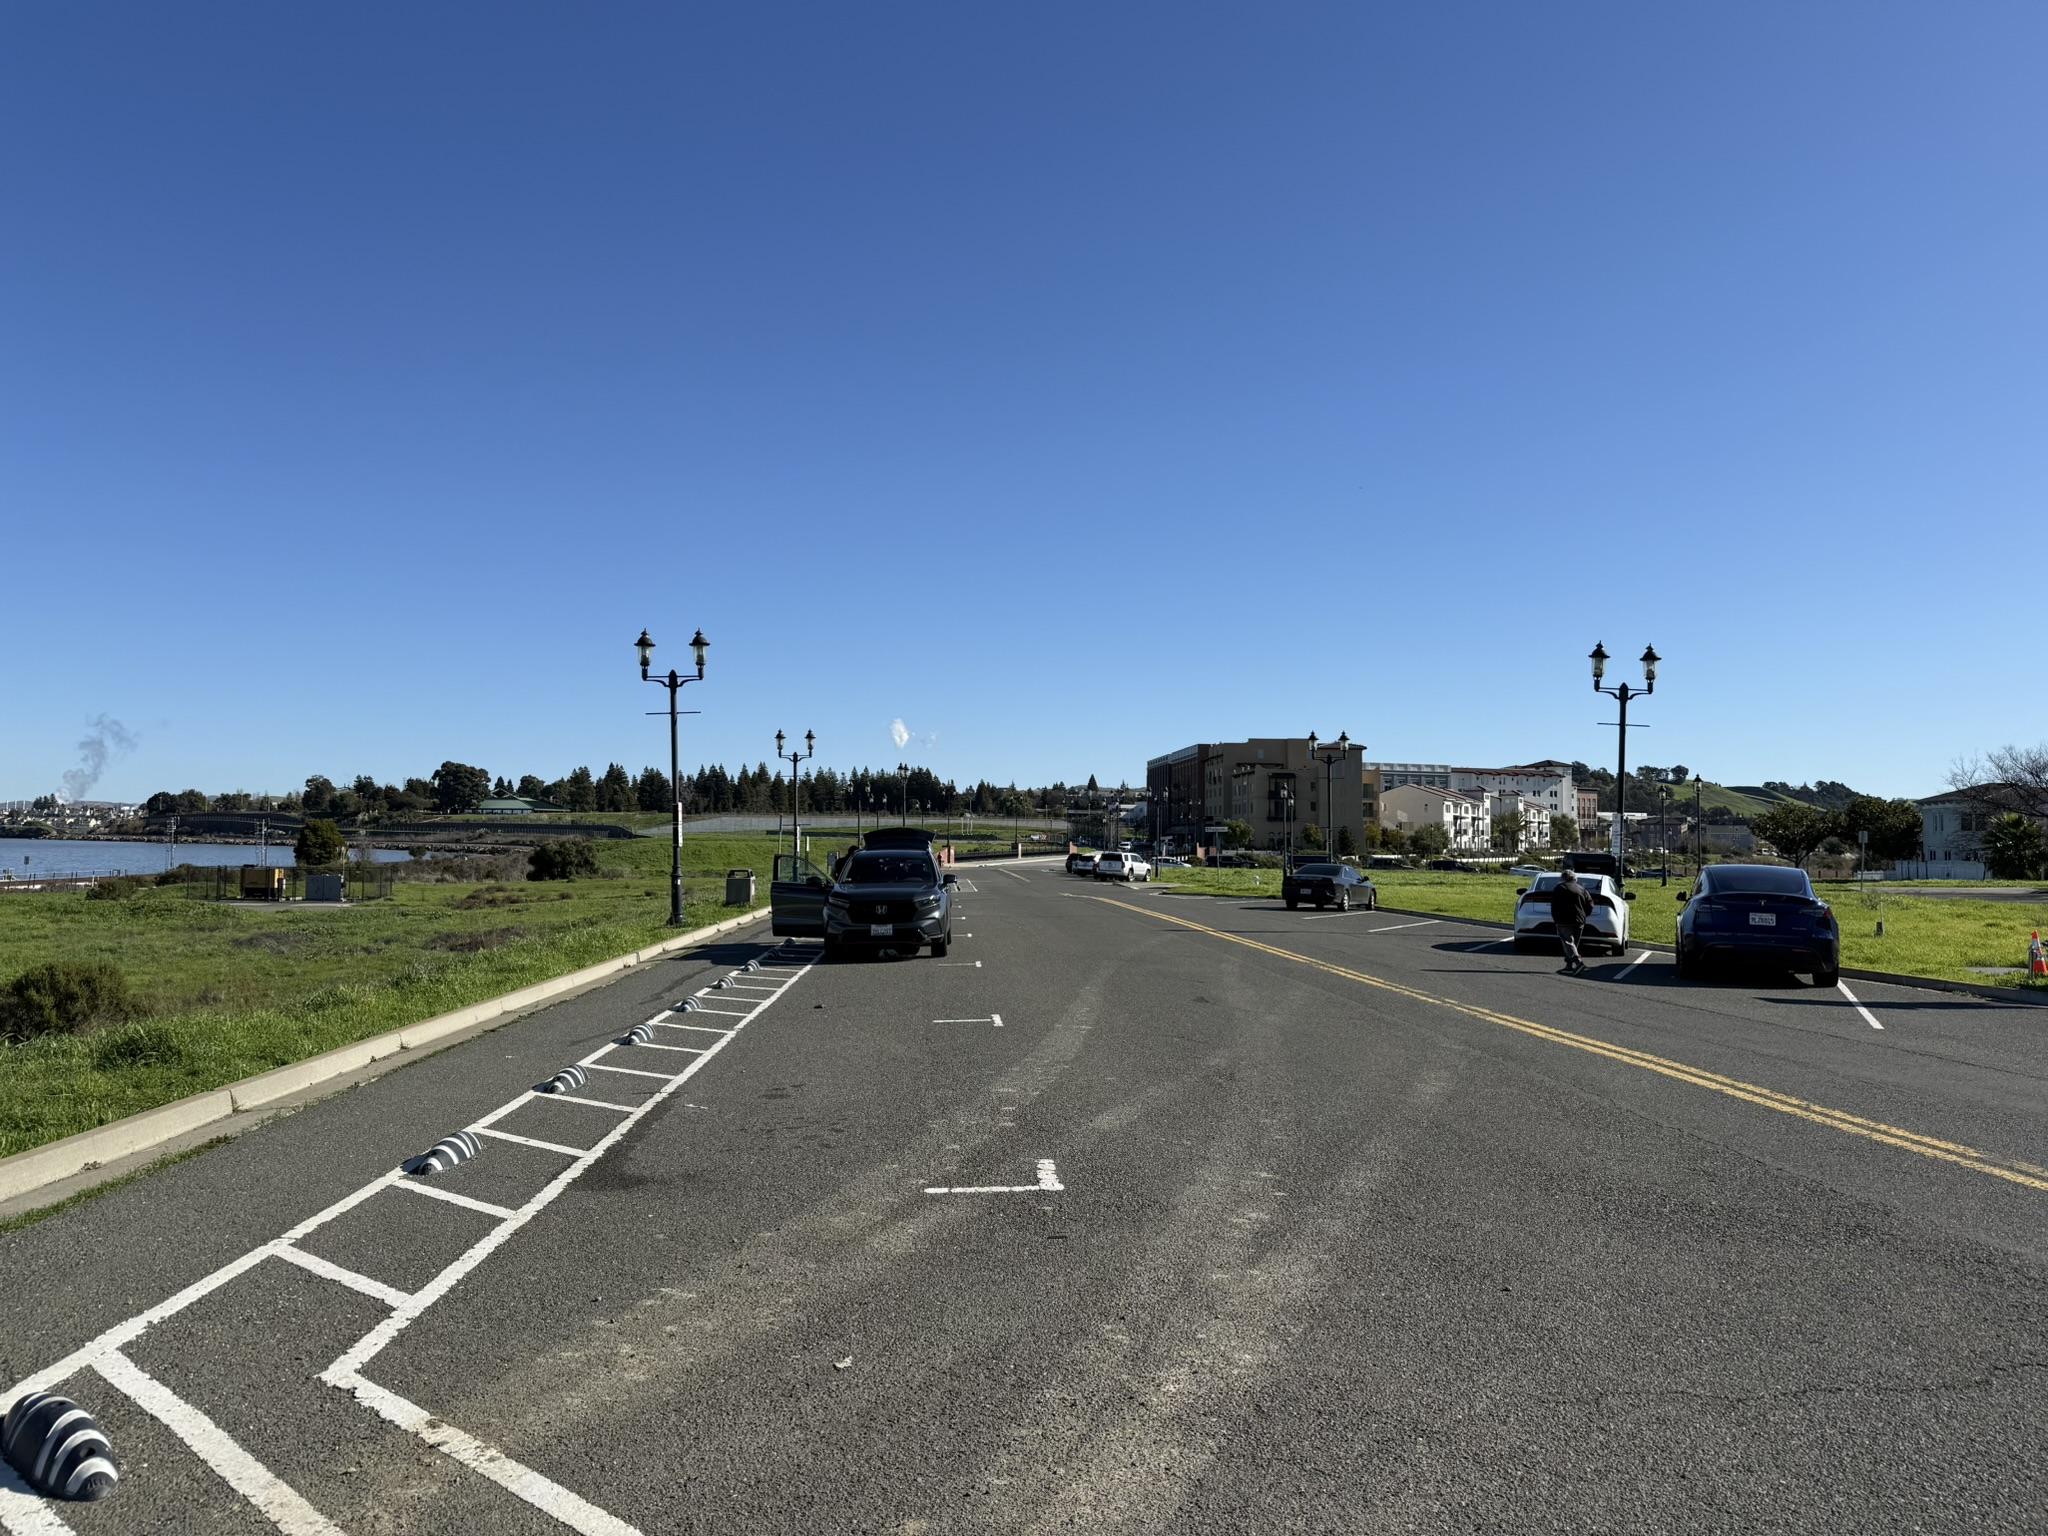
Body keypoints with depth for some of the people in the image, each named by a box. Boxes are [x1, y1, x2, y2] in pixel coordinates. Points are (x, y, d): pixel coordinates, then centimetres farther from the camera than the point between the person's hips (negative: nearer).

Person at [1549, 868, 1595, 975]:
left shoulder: (1559, 888, -1)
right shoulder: (1582, 889, 12)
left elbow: (1554, 906, -4)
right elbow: (1590, 905, 9)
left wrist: (1555, 919, 6)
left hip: (1564, 921, -5)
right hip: (1579, 922, 5)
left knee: (1568, 942, -10)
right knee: (1574, 943, 13)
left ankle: (1578, 962, -28)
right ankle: (1569, 966, 12)